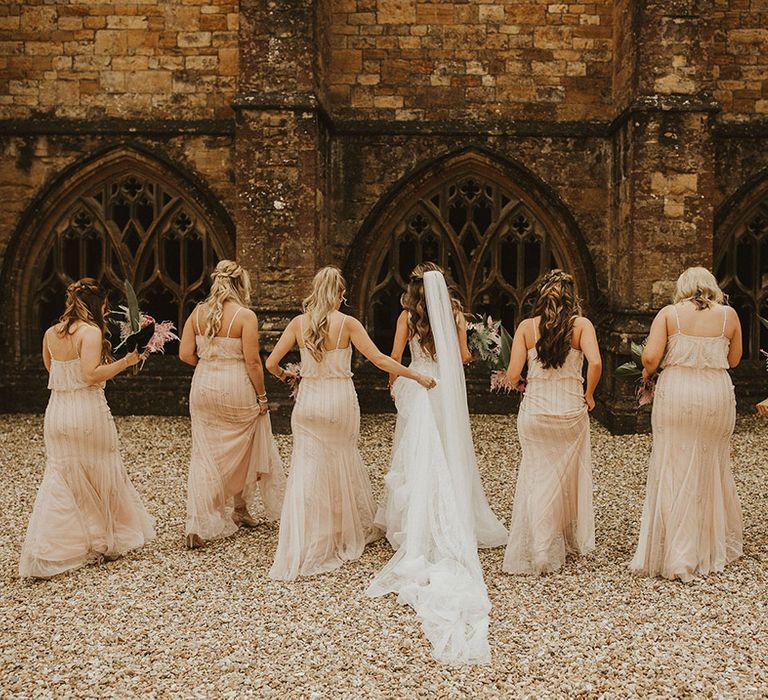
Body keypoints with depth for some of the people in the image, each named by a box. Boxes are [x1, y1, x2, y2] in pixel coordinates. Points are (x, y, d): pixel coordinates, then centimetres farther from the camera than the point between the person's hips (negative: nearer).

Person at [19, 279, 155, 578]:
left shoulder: (50, 334, 8)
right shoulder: (91, 332, -13)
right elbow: (91, 375, -22)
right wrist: (125, 361, -14)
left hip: (56, 411, 6)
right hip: (87, 411, -6)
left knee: (59, 478, 10)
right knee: (100, 475, 10)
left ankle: (44, 554, 5)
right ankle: (107, 542, 25)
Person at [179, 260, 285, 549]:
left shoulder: (198, 312, 2)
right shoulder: (245, 315, -11)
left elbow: (185, 354, 0)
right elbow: (252, 361, -14)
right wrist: (262, 396, -4)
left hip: (203, 387, 4)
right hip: (236, 390, -4)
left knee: (205, 455, 7)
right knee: (242, 450, 17)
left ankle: (196, 525, 2)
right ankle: (240, 509, 33)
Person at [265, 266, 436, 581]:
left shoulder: (298, 323, -1)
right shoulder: (347, 323, -9)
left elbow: (271, 363, 0)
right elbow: (379, 359, -10)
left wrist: (283, 374, 22)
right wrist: (416, 375, 0)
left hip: (307, 401, 2)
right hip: (339, 401, -2)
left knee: (306, 471, 5)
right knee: (343, 467, 16)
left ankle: (299, 552, 5)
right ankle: (352, 531, 36)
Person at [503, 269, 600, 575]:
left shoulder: (526, 326, -3)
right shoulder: (581, 324, -5)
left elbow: (513, 374, -9)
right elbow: (595, 362, -20)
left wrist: (518, 383, 13)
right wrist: (588, 395, -4)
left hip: (534, 410, 0)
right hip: (571, 410, 0)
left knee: (537, 478, 10)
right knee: (570, 476, 19)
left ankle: (539, 552, 11)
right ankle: (573, 541, 35)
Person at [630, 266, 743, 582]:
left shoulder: (668, 313, -1)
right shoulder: (729, 314, 5)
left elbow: (650, 357, -10)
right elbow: (733, 360, 15)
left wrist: (647, 372, 11)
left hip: (675, 393, -2)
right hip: (717, 394, 2)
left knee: (673, 472, 4)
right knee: (712, 470, 15)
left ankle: (677, 556, 6)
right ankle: (715, 548, 29)